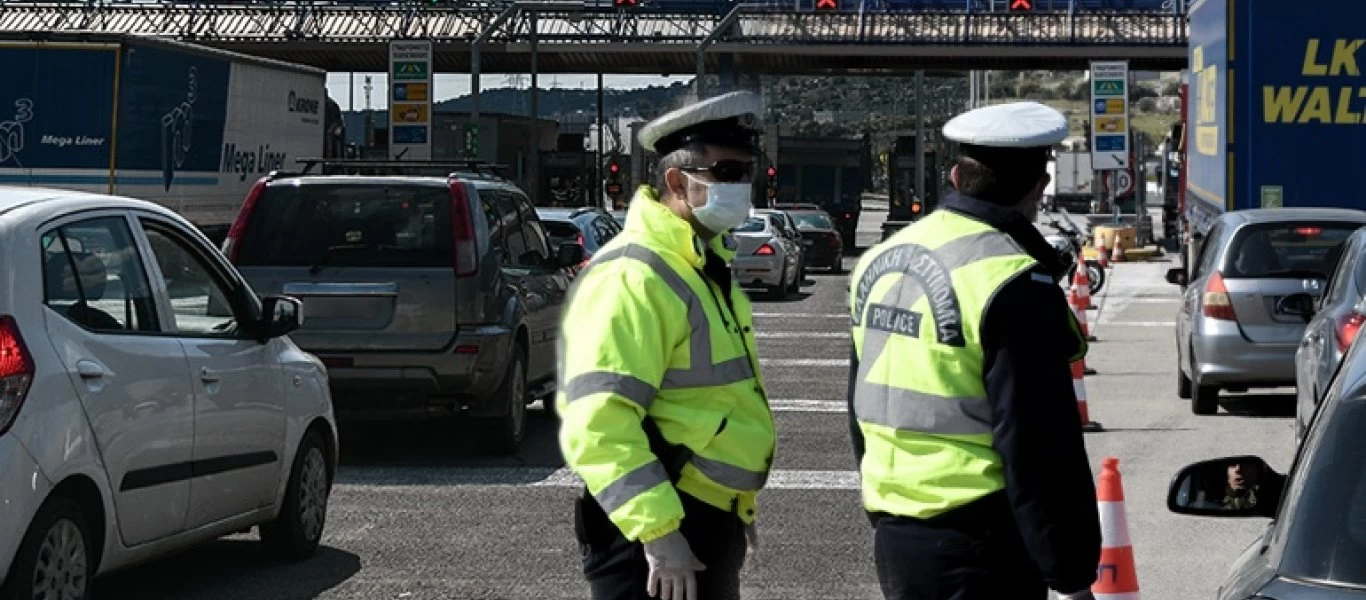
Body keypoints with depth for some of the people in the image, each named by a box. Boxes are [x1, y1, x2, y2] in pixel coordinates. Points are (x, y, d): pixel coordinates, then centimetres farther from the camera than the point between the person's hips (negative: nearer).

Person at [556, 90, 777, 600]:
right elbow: (598, 425, -27)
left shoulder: (703, 266, 14)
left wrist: (738, 503, 25)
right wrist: (656, 532, -29)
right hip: (651, 525, -10)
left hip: (710, 519, 10)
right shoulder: (634, 277, -19)